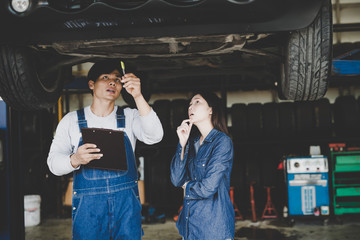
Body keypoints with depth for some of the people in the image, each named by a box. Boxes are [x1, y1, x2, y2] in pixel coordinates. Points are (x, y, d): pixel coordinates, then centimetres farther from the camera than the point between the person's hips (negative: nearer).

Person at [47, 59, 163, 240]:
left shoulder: (129, 117, 7)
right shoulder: (72, 120, 6)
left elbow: (154, 137, -12)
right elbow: (54, 163, 0)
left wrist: (138, 96, -22)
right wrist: (74, 160, -23)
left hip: (126, 204, 1)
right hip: (88, 206, 0)